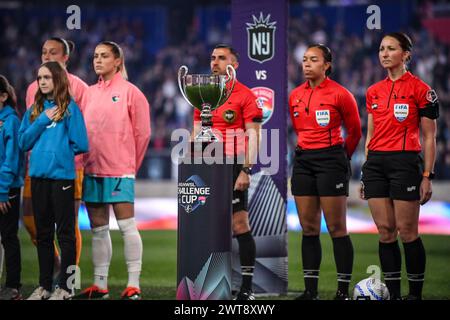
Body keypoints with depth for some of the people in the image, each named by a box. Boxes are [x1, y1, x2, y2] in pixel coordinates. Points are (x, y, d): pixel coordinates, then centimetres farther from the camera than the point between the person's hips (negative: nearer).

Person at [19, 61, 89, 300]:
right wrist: (42, 121, -6)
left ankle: (65, 287, 4)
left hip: (62, 175, -5)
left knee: (65, 233, 0)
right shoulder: (34, 110, 12)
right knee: (43, 233, 11)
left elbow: (80, 145, -8)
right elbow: (23, 142, 4)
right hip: (38, 175, 5)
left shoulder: (70, 108, -3)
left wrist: (59, 150, 2)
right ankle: (44, 286, 18)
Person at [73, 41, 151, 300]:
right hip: (92, 170, 6)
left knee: (127, 225, -8)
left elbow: (142, 133, -2)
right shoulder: (90, 93, 12)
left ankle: (133, 286, -6)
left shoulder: (129, 92, -3)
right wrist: (85, 161, 9)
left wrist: (130, 164, 3)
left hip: (119, 170, -6)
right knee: (98, 228, 8)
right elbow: (82, 129, 16)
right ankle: (100, 285, 13)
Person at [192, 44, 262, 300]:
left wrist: (246, 171, -16)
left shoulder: (245, 95, -3)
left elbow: (253, 135, -8)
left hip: (233, 168, -6)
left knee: (240, 225, -7)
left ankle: (247, 288, -4)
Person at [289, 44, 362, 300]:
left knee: (337, 229, -5)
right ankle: (311, 290, 10)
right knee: (309, 229, 6)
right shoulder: (295, 96, 9)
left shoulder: (340, 94, -7)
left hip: (331, 161, -6)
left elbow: (355, 132, 4)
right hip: (303, 161, 6)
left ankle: (344, 291, -1)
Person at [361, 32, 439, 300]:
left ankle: (416, 293, 6)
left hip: (405, 162, -5)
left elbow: (429, 137, -3)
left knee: (407, 232, -5)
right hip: (376, 164, 5)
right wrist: (365, 175, 16)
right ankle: (392, 293, 9)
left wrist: (427, 176, -8)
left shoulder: (420, 89, -4)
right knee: (385, 231, 4)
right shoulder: (374, 92, 13)